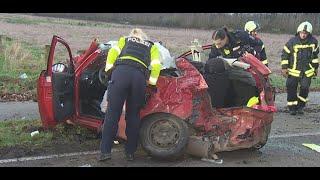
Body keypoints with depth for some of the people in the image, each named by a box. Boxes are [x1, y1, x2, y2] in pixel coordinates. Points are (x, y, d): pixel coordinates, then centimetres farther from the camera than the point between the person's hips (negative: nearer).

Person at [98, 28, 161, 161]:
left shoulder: (124, 40, 33)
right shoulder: (152, 47, 32)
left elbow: (113, 52, 16)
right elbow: (156, 66, 16)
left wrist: (109, 68, 15)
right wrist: (151, 82, 15)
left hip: (121, 71, -1)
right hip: (140, 76, 1)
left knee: (113, 112, 0)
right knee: (133, 115, 10)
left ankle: (105, 151, -2)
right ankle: (130, 152, 13)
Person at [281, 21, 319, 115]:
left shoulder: (313, 41, 0)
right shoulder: (292, 41, -8)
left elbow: (315, 54, 16)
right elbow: (285, 54, -1)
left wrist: (316, 67, 19)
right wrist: (284, 68, -4)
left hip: (307, 71, 2)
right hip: (293, 70, -1)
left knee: (305, 88, -3)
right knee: (291, 88, -1)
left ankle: (300, 106, 15)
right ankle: (292, 108, 12)